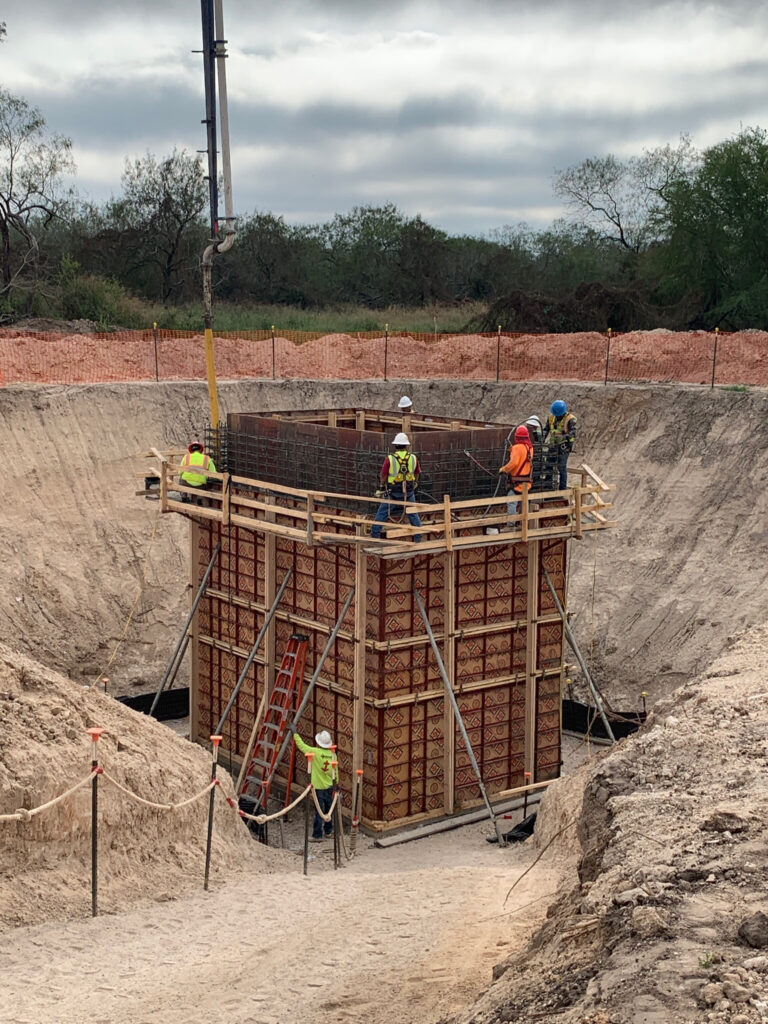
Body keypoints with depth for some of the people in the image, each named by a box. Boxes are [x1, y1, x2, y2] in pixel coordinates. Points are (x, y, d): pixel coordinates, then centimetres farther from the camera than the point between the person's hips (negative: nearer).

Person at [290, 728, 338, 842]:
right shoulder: (332, 754, -2)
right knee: (328, 810, 18)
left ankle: (317, 835, 0)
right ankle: (328, 831, 30)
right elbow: (335, 771, 6)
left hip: (318, 787, -5)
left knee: (319, 812, -2)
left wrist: (295, 733, 4)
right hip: (330, 787, 5)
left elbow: (301, 745, -7)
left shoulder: (315, 752, -16)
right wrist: (335, 783, 19)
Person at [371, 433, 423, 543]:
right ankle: (418, 538, 18)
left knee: (382, 513, 10)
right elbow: (417, 474, 8)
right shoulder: (413, 458, -5)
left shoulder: (389, 459, -14)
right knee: (413, 514, 17)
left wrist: (383, 487, 13)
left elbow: (383, 476, -6)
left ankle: (374, 536, 11)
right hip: (409, 492, 2)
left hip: (393, 493, -2)